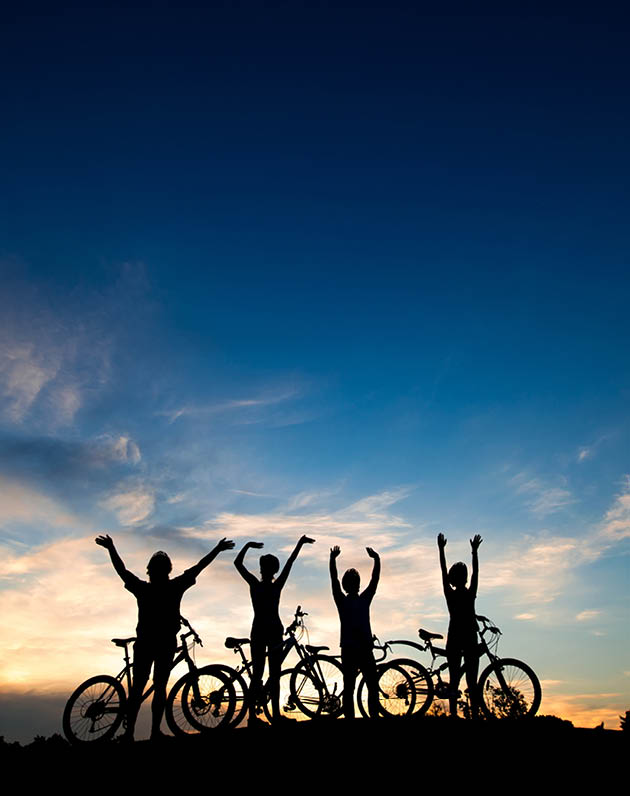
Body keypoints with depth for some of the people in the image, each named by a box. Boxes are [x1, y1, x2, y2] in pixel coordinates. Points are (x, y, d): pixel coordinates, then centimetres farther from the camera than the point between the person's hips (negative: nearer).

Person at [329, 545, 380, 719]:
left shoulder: (365, 599, 12)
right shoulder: (341, 601, 3)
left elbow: (375, 579, 3)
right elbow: (334, 580, -9)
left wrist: (377, 559, -9)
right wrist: (333, 559, -19)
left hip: (365, 648, 3)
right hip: (348, 648, -3)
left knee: (373, 686, 1)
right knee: (349, 688, 2)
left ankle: (374, 715, 8)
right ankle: (349, 717, 7)